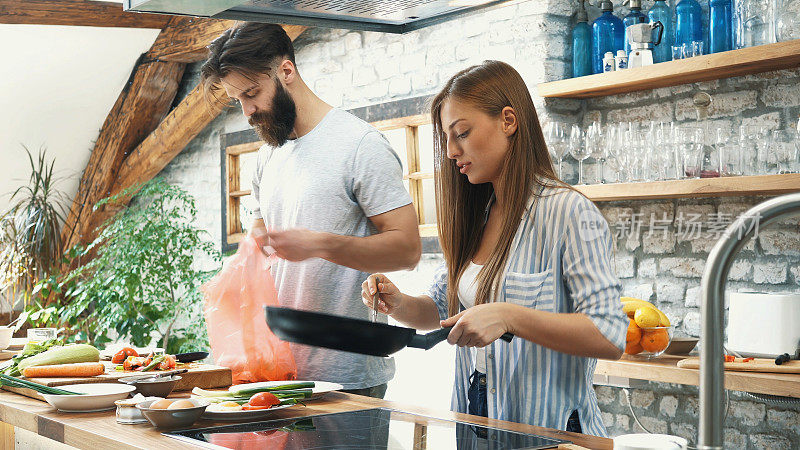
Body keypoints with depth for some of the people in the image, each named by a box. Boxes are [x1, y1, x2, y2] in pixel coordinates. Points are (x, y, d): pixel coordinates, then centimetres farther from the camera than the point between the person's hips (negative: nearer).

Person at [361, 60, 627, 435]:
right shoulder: (474, 217, 11)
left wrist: (508, 318, -26)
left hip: (546, 429, -7)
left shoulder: (569, 212, -11)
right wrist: (400, 305, -2)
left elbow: (610, 339, -18)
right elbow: (441, 309, 19)